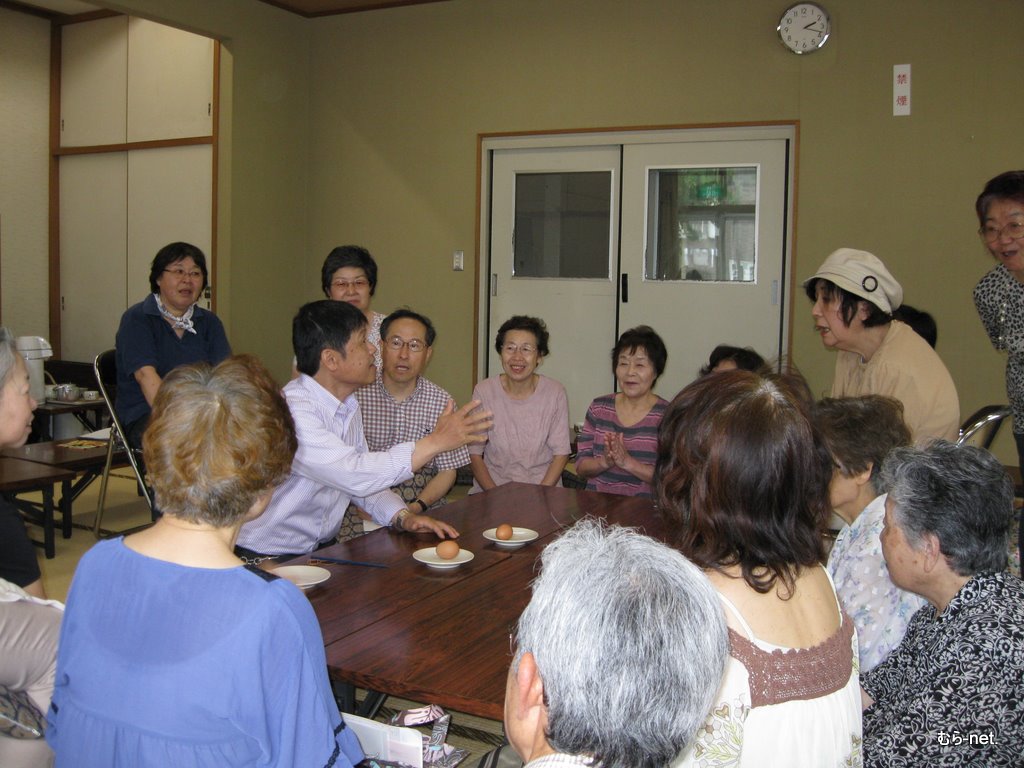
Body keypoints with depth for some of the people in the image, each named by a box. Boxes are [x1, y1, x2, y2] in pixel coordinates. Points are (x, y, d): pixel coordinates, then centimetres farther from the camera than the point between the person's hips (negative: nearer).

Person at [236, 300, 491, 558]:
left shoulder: (349, 405, 7)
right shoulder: (291, 410, -22)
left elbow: (365, 479, 14)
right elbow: (354, 475, -30)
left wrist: (403, 516, -4)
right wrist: (436, 441, -25)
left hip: (323, 550, 8)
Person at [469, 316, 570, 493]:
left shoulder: (555, 393, -1)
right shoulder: (483, 391, -1)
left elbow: (561, 453, 1)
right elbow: (474, 453, 2)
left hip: (543, 488, 0)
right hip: (490, 488, 0)